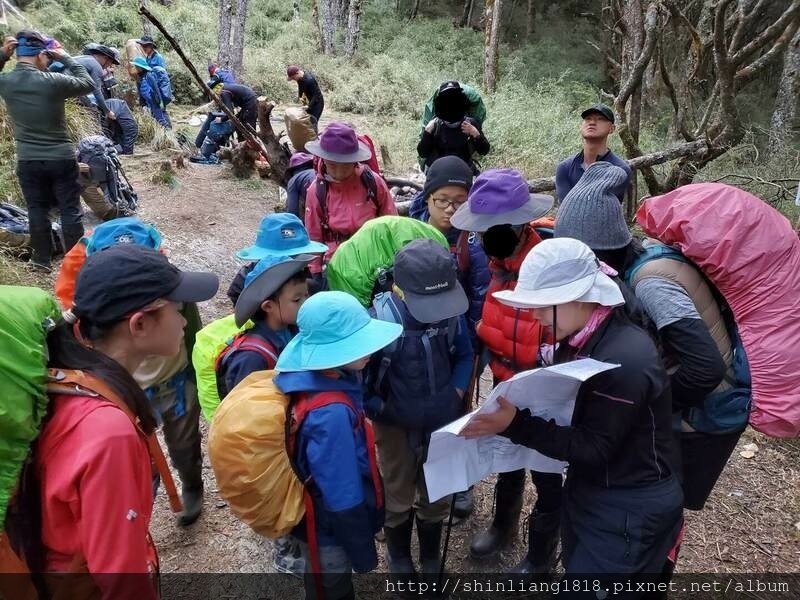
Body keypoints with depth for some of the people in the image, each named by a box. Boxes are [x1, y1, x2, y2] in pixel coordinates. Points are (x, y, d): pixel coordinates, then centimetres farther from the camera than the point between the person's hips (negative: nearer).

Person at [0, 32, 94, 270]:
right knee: (70, 210, 6)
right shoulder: (53, 81, -16)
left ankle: (42, 259, 22)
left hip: (27, 161, 3)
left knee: (37, 210, 14)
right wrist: (66, 57, 6)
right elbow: (88, 84, -1)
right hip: (61, 158, -3)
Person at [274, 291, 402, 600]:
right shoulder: (332, 413, -37)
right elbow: (343, 498, -28)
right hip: (330, 529, -7)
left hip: (321, 517, 7)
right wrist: (363, 553, -16)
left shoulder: (313, 378, -10)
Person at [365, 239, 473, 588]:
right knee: (398, 499, 21)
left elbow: (464, 355, 0)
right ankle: (399, 560, 51)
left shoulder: (452, 312, -17)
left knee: (437, 498, 23)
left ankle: (431, 558, 51)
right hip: (397, 426, -2)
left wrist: (456, 393, -13)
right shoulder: (380, 320, -28)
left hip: (443, 423, 3)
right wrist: (381, 409, -22)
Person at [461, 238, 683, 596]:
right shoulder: (577, 341, 0)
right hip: (587, 494, 8)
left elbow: (593, 447, -26)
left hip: (631, 513, -8)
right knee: (577, 580, 24)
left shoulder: (625, 359, -28)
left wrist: (515, 425, -33)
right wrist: (514, 408, -11)